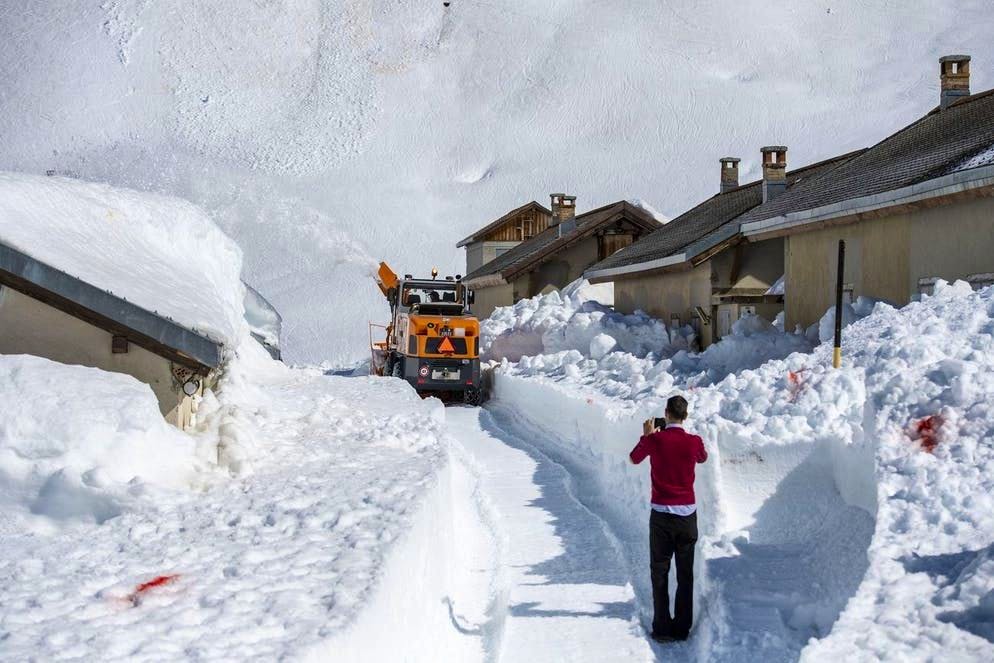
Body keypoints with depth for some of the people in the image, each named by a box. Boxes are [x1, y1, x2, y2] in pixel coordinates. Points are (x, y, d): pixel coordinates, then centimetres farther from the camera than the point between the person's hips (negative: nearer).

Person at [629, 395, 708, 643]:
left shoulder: (654, 440, -10)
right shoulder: (694, 442, -6)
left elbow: (634, 458, 10)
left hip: (661, 514, -1)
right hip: (687, 513, 1)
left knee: (659, 572, 6)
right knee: (685, 574, 10)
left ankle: (662, 628, 3)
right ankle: (682, 627, 11)